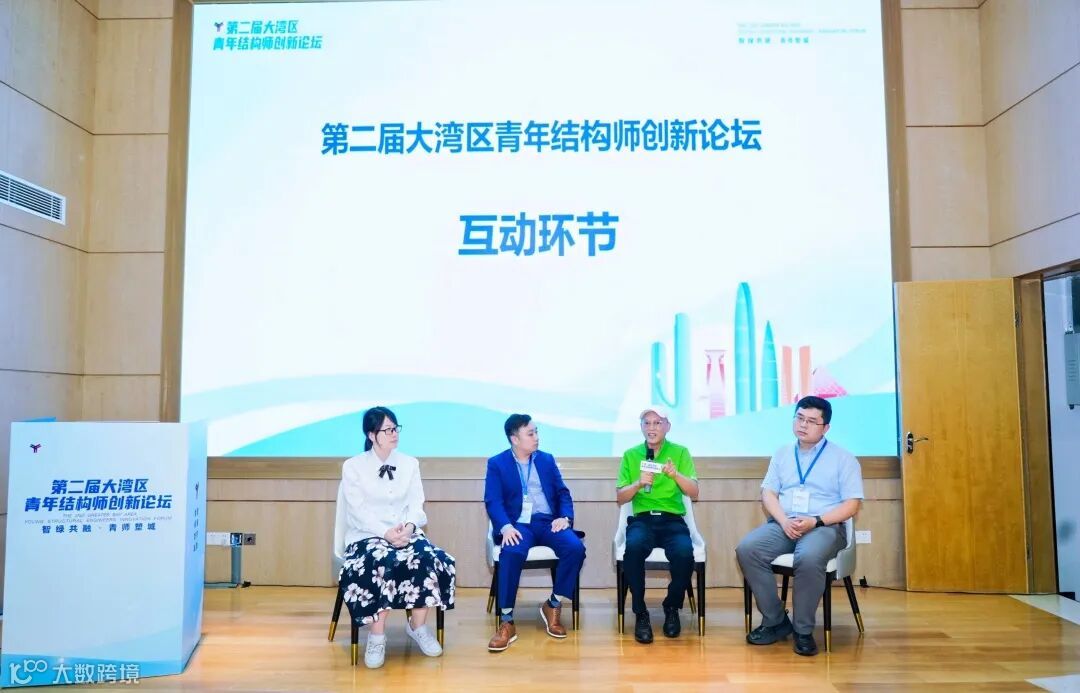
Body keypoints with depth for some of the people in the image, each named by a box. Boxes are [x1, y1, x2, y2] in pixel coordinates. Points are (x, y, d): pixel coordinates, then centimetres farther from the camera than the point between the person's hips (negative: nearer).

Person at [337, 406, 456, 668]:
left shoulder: (410, 464, 11)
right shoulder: (353, 466, 1)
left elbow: (416, 505, 6)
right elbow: (358, 512, -7)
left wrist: (409, 526, -17)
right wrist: (385, 533, -22)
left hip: (406, 533, 3)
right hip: (367, 535, -3)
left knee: (432, 560, -27)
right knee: (381, 564, -36)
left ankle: (418, 626, -7)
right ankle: (377, 635, -22)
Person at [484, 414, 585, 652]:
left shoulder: (547, 460, 17)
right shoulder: (496, 463, 6)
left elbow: (563, 493, 12)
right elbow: (493, 501, -5)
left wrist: (565, 517, -9)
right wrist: (506, 526, -24)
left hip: (547, 521, 3)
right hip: (518, 524, -3)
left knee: (576, 548, -26)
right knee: (512, 552, -36)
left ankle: (553, 605, -5)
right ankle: (506, 622, -25)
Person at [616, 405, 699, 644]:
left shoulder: (680, 452, 8)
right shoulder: (630, 455, 9)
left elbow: (694, 493, 0)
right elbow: (620, 498, 6)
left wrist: (676, 475, -19)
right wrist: (638, 483, -13)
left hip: (672, 520, 0)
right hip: (641, 519, 0)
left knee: (684, 553, -32)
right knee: (633, 547, -34)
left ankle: (672, 608, -2)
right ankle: (640, 612, -14)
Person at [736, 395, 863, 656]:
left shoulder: (843, 458, 6)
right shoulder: (782, 454, 17)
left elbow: (852, 504, -1)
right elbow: (768, 493, 10)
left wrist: (816, 522, -16)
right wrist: (784, 521, -11)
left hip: (825, 526, -4)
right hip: (783, 524, 4)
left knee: (809, 558, -38)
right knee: (746, 549, -25)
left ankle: (803, 630, -17)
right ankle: (775, 621, -11)